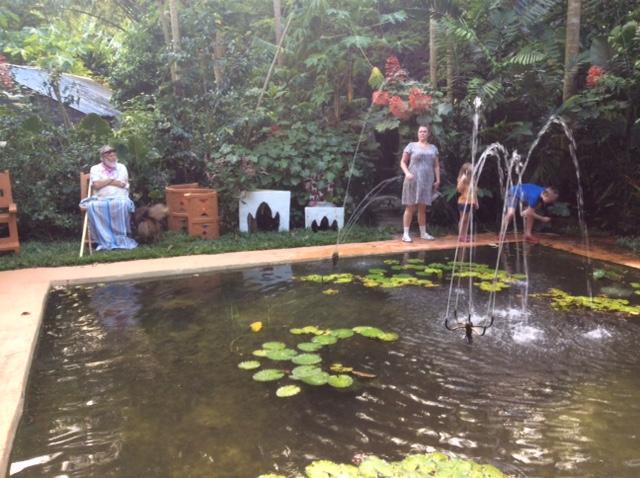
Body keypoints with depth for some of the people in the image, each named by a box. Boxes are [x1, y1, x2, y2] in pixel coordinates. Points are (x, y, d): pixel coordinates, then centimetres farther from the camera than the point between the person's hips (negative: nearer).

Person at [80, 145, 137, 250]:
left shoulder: (121, 167, 16)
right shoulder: (95, 168, 13)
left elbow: (122, 184, -1)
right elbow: (96, 185, -4)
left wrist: (104, 181, 2)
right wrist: (112, 179, 2)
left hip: (119, 197, 0)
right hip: (101, 199, 0)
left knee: (122, 204, -36)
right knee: (92, 206, -33)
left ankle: (120, 238, -29)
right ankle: (106, 241, -31)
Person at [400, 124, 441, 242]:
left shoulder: (433, 148, 14)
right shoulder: (411, 146, 2)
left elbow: (436, 165, 13)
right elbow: (403, 162, 0)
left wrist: (438, 180, 5)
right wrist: (407, 173, -16)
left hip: (427, 181, 4)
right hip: (413, 180, -4)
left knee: (423, 208, 9)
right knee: (410, 207, -4)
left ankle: (423, 233, 16)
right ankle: (405, 234, -2)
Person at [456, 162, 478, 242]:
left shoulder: (471, 179, 15)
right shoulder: (463, 178, -9)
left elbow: (474, 191, 19)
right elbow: (459, 189, -19)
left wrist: (476, 202, 19)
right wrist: (462, 180, -23)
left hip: (470, 202, 8)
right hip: (463, 202, -8)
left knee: (467, 219, 12)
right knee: (463, 219, -4)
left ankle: (465, 235, 19)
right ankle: (461, 236, 0)